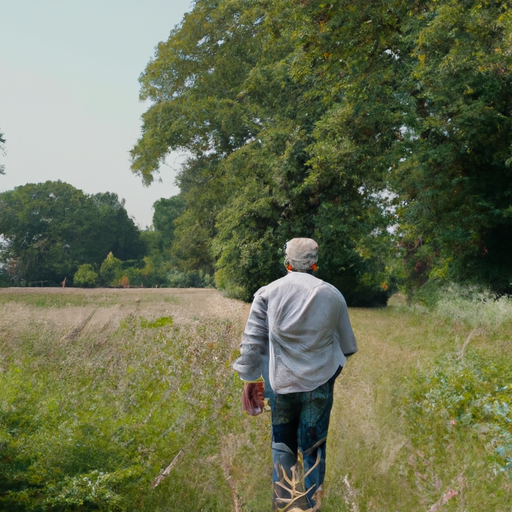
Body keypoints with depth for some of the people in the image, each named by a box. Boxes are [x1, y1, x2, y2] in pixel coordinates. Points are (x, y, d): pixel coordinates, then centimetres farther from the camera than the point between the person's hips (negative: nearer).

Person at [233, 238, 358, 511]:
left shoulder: (267, 293, -2)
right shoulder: (332, 295, -1)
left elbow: (252, 341, -2)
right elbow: (348, 345, 7)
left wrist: (249, 379, 7)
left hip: (280, 383, 0)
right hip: (319, 384, 0)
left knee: (282, 445, 16)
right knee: (313, 450, 10)